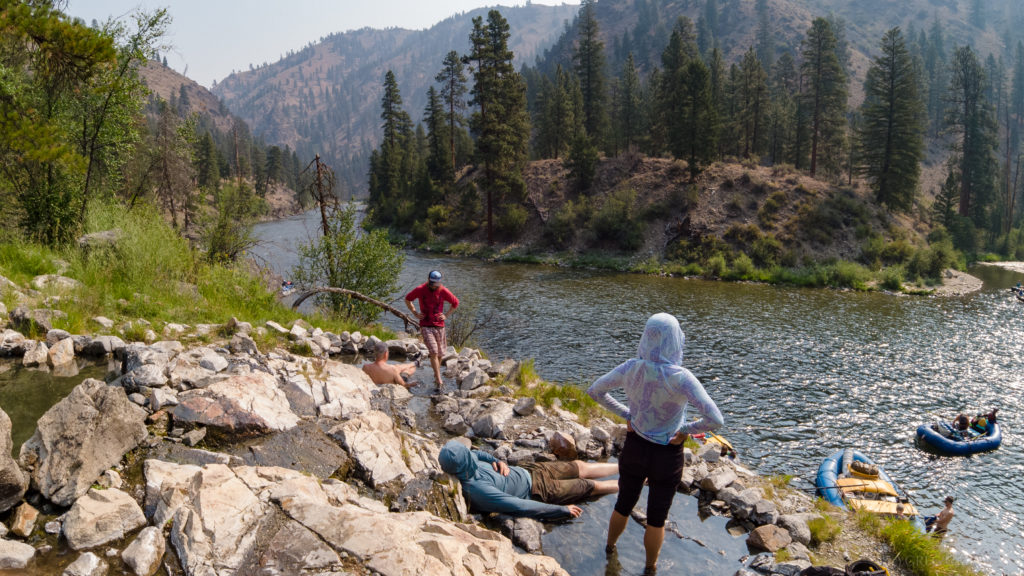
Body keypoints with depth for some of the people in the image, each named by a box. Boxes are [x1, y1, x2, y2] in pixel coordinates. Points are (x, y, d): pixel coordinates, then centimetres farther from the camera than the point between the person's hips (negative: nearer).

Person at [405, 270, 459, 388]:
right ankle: (439, 380, -14)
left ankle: (436, 376, 33)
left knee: (440, 353, 10)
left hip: (439, 326, 2)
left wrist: (446, 315, 4)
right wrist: (415, 313, 3)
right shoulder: (420, 290, -6)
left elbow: (455, 303, 12)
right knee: (433, 352, -15)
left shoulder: (443, 291, -4)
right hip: (426, 326, -2)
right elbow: (407, 299, 11)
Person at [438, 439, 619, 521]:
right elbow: (521, 506, -33)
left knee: (580, 467, 18)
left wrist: (497, 461, -10)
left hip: (526, 471, 7)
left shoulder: (463, 463, -16)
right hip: (537, 491, -7)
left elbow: (477, 453, 11)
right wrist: (563, 510, -25)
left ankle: (621, 466, 40)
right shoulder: (477, 489, -39)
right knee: (591, 485, 9)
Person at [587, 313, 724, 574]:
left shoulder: (631, 368, -15)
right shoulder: (680, 377, -28)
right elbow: (715, 420, -33)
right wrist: (686, 429, -16)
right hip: (666, 456, -3)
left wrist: (625, 413, 2)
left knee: (623, 505, 28)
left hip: (633, 448, 4)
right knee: (657, 518, 20)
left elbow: (595, 391, -1)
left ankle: (610, 547, 53)